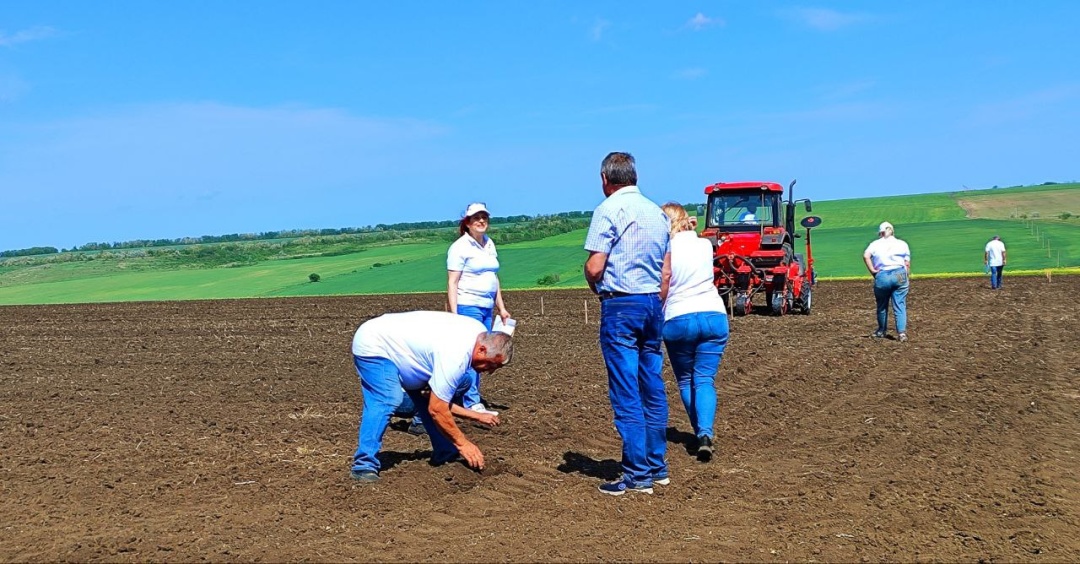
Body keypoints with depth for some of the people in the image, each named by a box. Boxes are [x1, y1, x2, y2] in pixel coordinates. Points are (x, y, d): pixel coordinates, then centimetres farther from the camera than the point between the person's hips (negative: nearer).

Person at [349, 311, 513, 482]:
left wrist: (477, 416, 2)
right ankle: (364, 466, -24)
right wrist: (462, 443, -14)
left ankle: (445, 454, 14)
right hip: (371, 346, -10)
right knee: (385, 401, -26)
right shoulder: (455, 357, -32)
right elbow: (436, 410, -24)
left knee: (430, 396, 6)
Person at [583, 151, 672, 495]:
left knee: (626, 394, -4)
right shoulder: (657, 212, 14)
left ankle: (638, 476, -3)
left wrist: (596, 288, 6)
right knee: (653, 389, 12)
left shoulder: (609, 210, -8)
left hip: (620, 304, -7)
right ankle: (657, 467, 19)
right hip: (653, 303, 7)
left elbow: (594, 267, -14)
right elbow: (666, 271, 15)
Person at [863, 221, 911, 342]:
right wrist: (907, 276, 12)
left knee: (882, 306, 15)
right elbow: (907, 263, 5)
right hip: (899, 275, 0)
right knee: (900, 306, 1)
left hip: (882, 277, 0)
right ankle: (902, 332, -10)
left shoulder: (875, 244, 9)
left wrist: (872, 271, -5)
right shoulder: (902, 244, 11)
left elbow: (866, 256, -9)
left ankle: (882, 331, 28)